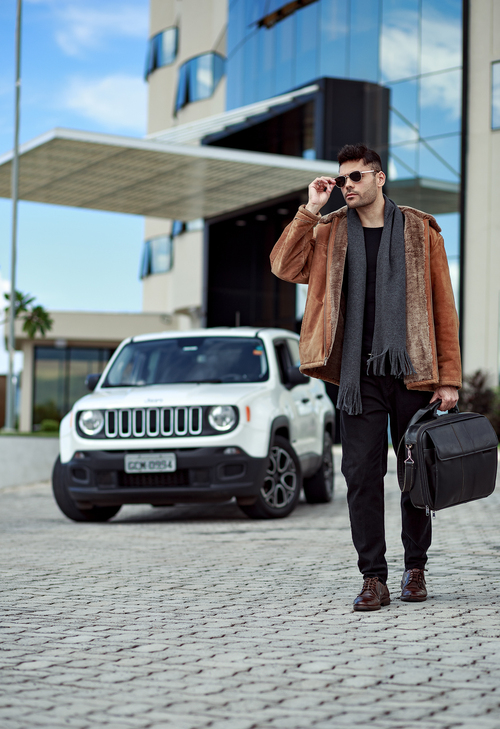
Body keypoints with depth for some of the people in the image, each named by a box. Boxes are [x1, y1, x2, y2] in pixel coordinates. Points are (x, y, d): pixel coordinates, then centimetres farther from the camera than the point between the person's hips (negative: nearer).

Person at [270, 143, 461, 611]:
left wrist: (449, 378, -2)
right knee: (362, 475, -3)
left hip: (412, 371, -1)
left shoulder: (419, 231, 6)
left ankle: (416, 567, 22)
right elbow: (285, 266, -3)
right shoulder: (330, 232, 12)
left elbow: (443, 307, 4)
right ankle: (374, 579, 3)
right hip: (358, 375, 1)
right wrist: (311, 210, -6)